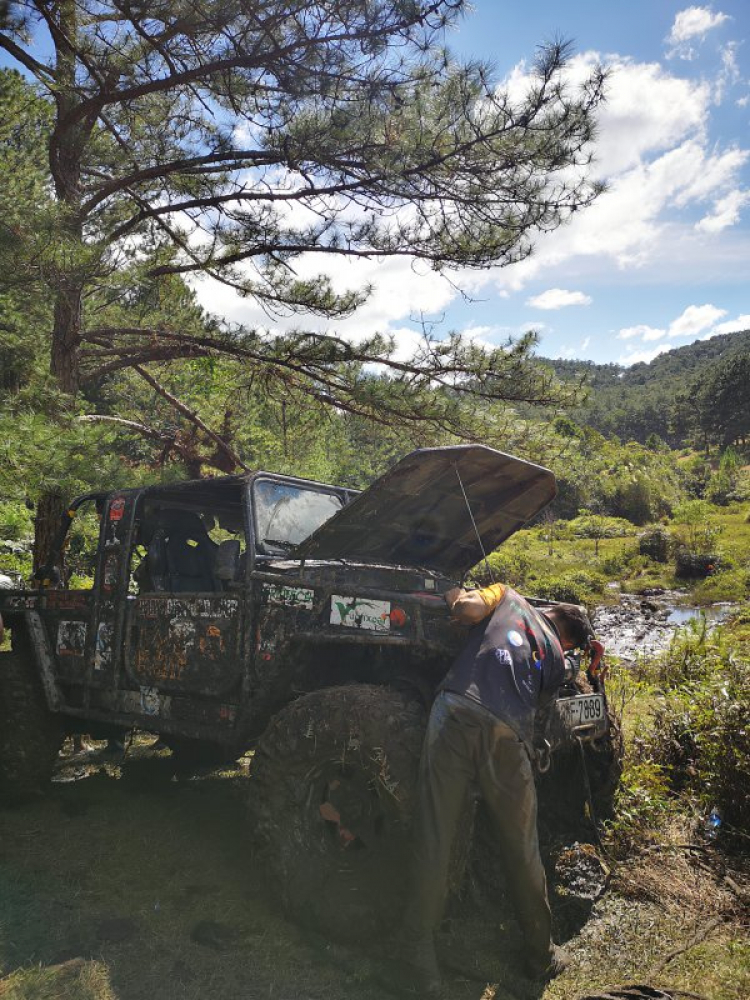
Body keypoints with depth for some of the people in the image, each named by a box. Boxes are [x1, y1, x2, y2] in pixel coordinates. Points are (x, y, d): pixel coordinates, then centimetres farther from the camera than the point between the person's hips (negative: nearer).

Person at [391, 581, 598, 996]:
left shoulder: (509, 596, 23)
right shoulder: (556, 659, 26)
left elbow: (469, 610, 5)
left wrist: (456, 597, 25)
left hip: (457, 710, -1)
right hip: (508, 734, 1)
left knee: (433, 842, 4)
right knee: (522, 852, 19)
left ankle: (418, 966, 10)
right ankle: (541, 956, 36)